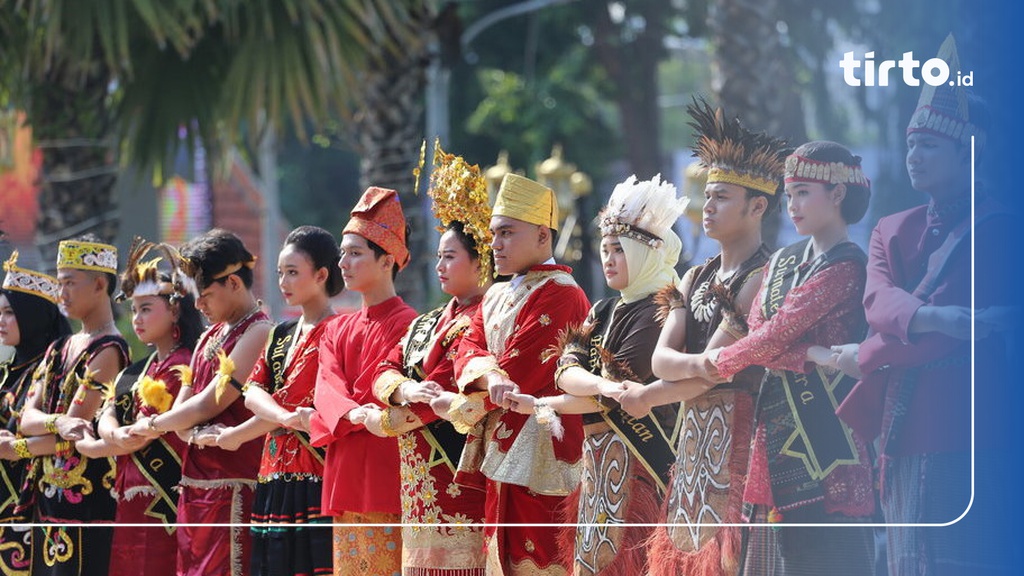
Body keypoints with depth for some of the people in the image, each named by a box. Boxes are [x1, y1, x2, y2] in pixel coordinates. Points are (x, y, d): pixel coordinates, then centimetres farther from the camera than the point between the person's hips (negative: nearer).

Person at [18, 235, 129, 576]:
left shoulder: (108, 350, -10)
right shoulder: (59, 350, 17)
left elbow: (72, 435, -15)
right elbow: (27, 418, 6)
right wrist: (58, 424, -16)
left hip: (87, 498, -8)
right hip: (48, 497, 8)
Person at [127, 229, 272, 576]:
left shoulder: (258, 333, -11)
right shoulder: (210, 338, 18)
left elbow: (207, 405, -14)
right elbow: (181, 407, 13)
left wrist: (151, 425, 0)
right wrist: (195, 434, -10)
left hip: (231, 485, -9)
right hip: (195, 482, 9)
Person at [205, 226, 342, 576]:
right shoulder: (282, 335, 18)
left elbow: (299, 404, -12)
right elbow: (253, 393, 5)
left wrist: (236, 436, -3)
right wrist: (281, 415, -19)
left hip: (315, 475, -8)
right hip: (277, 476, 8)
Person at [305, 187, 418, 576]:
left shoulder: (407, 324, -4)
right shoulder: (337, 329, 18)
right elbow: (326, 387, 2)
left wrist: (324, 418, -12)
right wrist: (350, 413, -18)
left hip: (384, 474, -7)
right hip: (344, 479, 7)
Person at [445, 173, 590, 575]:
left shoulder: (558, 295, -11)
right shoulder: (497, 296, 19)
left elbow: (520, 373, -16)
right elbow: (469, 350, 5)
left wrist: (460, 406, -6)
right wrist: (488, 377, -19)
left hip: (538, 456, -9)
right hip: (500, 451, 9)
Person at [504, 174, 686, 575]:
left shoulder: (657, 314, -11)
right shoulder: (604, 312, 16)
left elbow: (611, 400, -15)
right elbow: (566, 372, 0)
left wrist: (541, 406, -8)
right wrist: (602, 384, -22)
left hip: (637, 461, -8)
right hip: (597, 459, 8)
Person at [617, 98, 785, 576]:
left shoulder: (762, 279, -11)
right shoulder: (696, 278, 15)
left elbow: (715, 371, -15)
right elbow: (661, 357, 4)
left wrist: (647, 398, -3)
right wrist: (698, 364, -18)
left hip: (738, 432, -8)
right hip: (693, 435, 8)